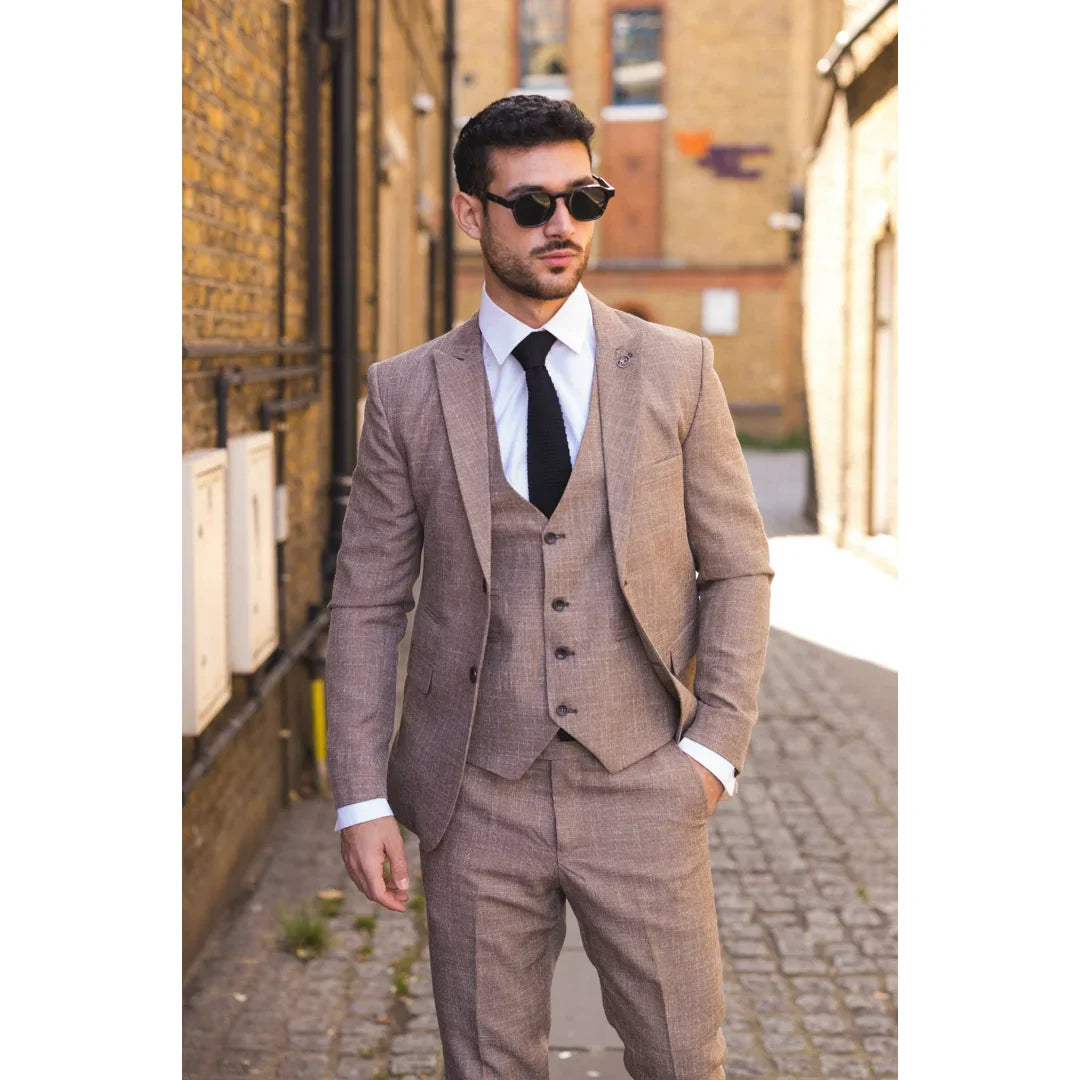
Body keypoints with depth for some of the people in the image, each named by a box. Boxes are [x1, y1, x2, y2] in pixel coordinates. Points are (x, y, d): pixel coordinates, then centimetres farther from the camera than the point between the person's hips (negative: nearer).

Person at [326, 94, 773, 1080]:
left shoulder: (678, 370, 1)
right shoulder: (406, 392, 0)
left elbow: (738, 570, 5)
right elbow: (367, 605, 1)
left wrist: (716, 744, -5)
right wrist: (362, 796, -4)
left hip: (643, 790, 0)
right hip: (476, 802, 0)